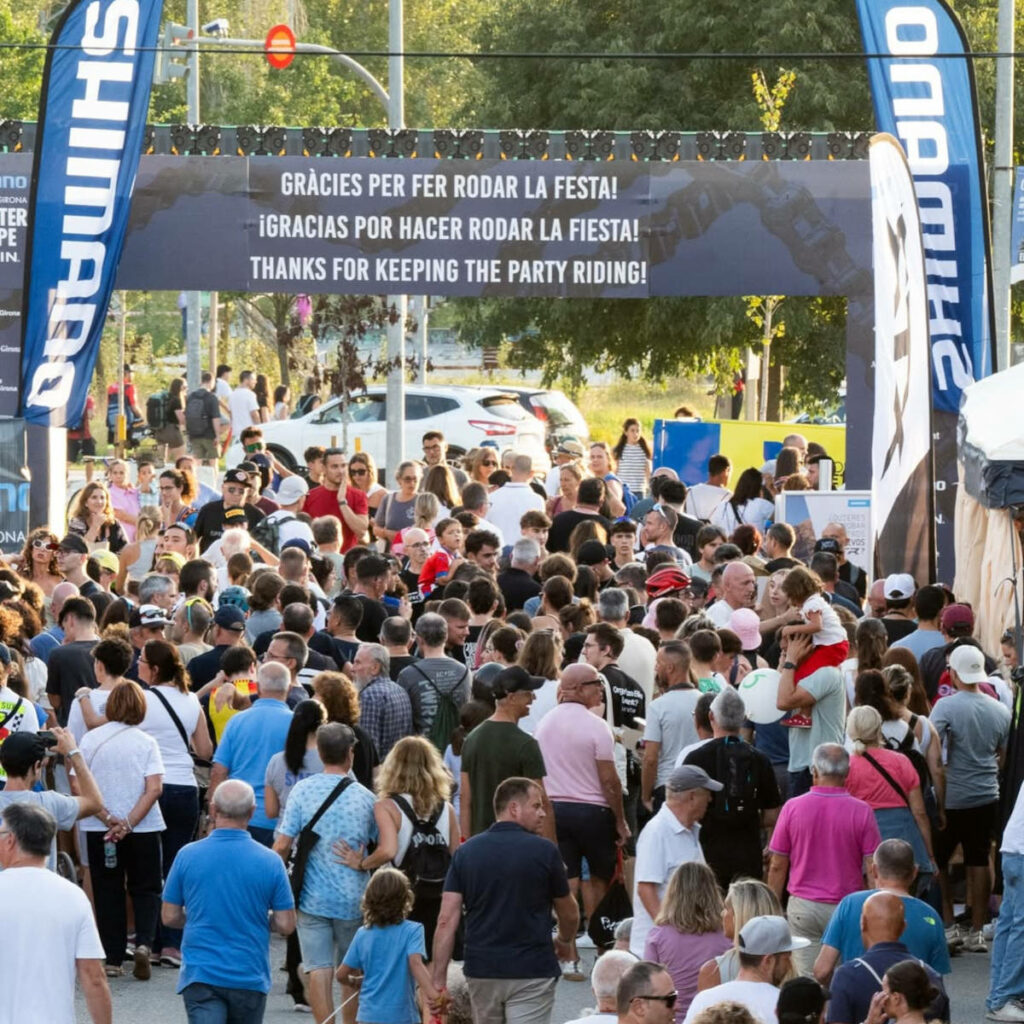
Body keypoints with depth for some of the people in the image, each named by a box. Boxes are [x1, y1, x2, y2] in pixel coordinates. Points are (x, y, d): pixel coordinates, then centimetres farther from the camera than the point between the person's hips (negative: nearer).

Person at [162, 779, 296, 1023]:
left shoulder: (187, 856, -4)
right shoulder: (269, 862, -5)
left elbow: (169, 917, 3)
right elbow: (286, 925, -3)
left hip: (200, 975, -1)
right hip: (250, 976, 1)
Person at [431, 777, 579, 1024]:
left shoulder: (466, 853, 3)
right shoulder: (544, 851, -6)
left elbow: (446, 921, -3)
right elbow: (569, 915, 8)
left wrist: (438, 982, -1)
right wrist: (563, 942, 30)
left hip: (481, 973, 4)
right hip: (531, 972, -4)